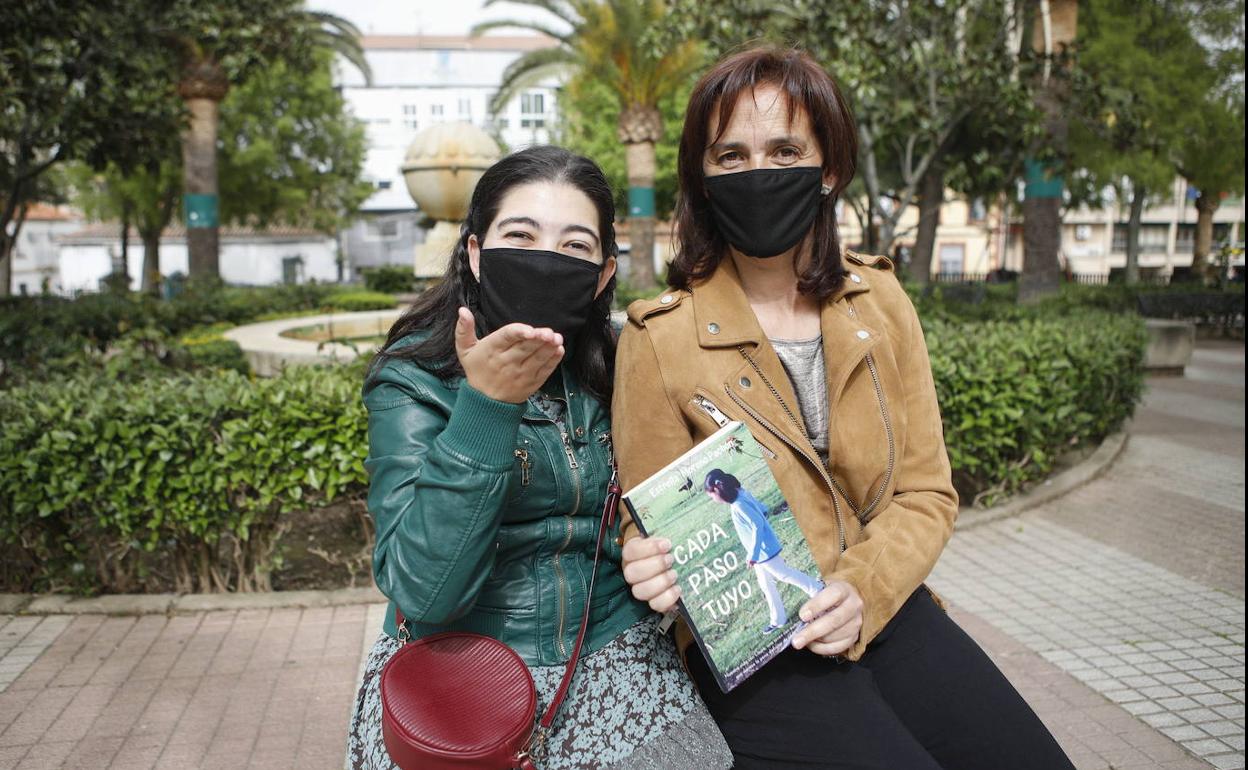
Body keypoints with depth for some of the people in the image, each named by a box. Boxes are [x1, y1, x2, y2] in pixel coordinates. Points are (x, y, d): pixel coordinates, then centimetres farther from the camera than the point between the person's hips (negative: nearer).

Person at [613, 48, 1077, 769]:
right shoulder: (658, 339, -10)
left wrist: (862, 591, -14)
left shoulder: (881, 302, 1)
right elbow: (653, 526, -2)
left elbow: (926, 492, 3)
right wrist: (656, 568, -25)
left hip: (886, 609, 4)